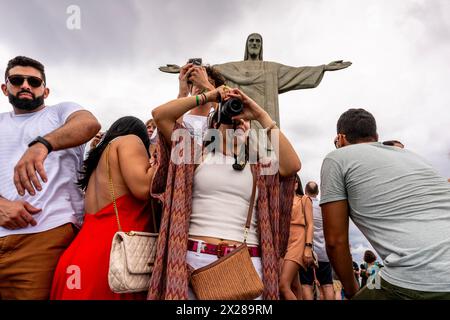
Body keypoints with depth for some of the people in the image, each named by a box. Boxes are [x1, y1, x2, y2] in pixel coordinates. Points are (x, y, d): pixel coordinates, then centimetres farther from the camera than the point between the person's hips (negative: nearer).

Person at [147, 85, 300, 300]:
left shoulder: (258, 166, 13)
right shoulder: (196, 153, 10)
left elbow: (292, 165, -6)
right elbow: (160, 115, 2)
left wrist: (261, 115, -1)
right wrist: (207, 96, 1)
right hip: (195, 257, -1)